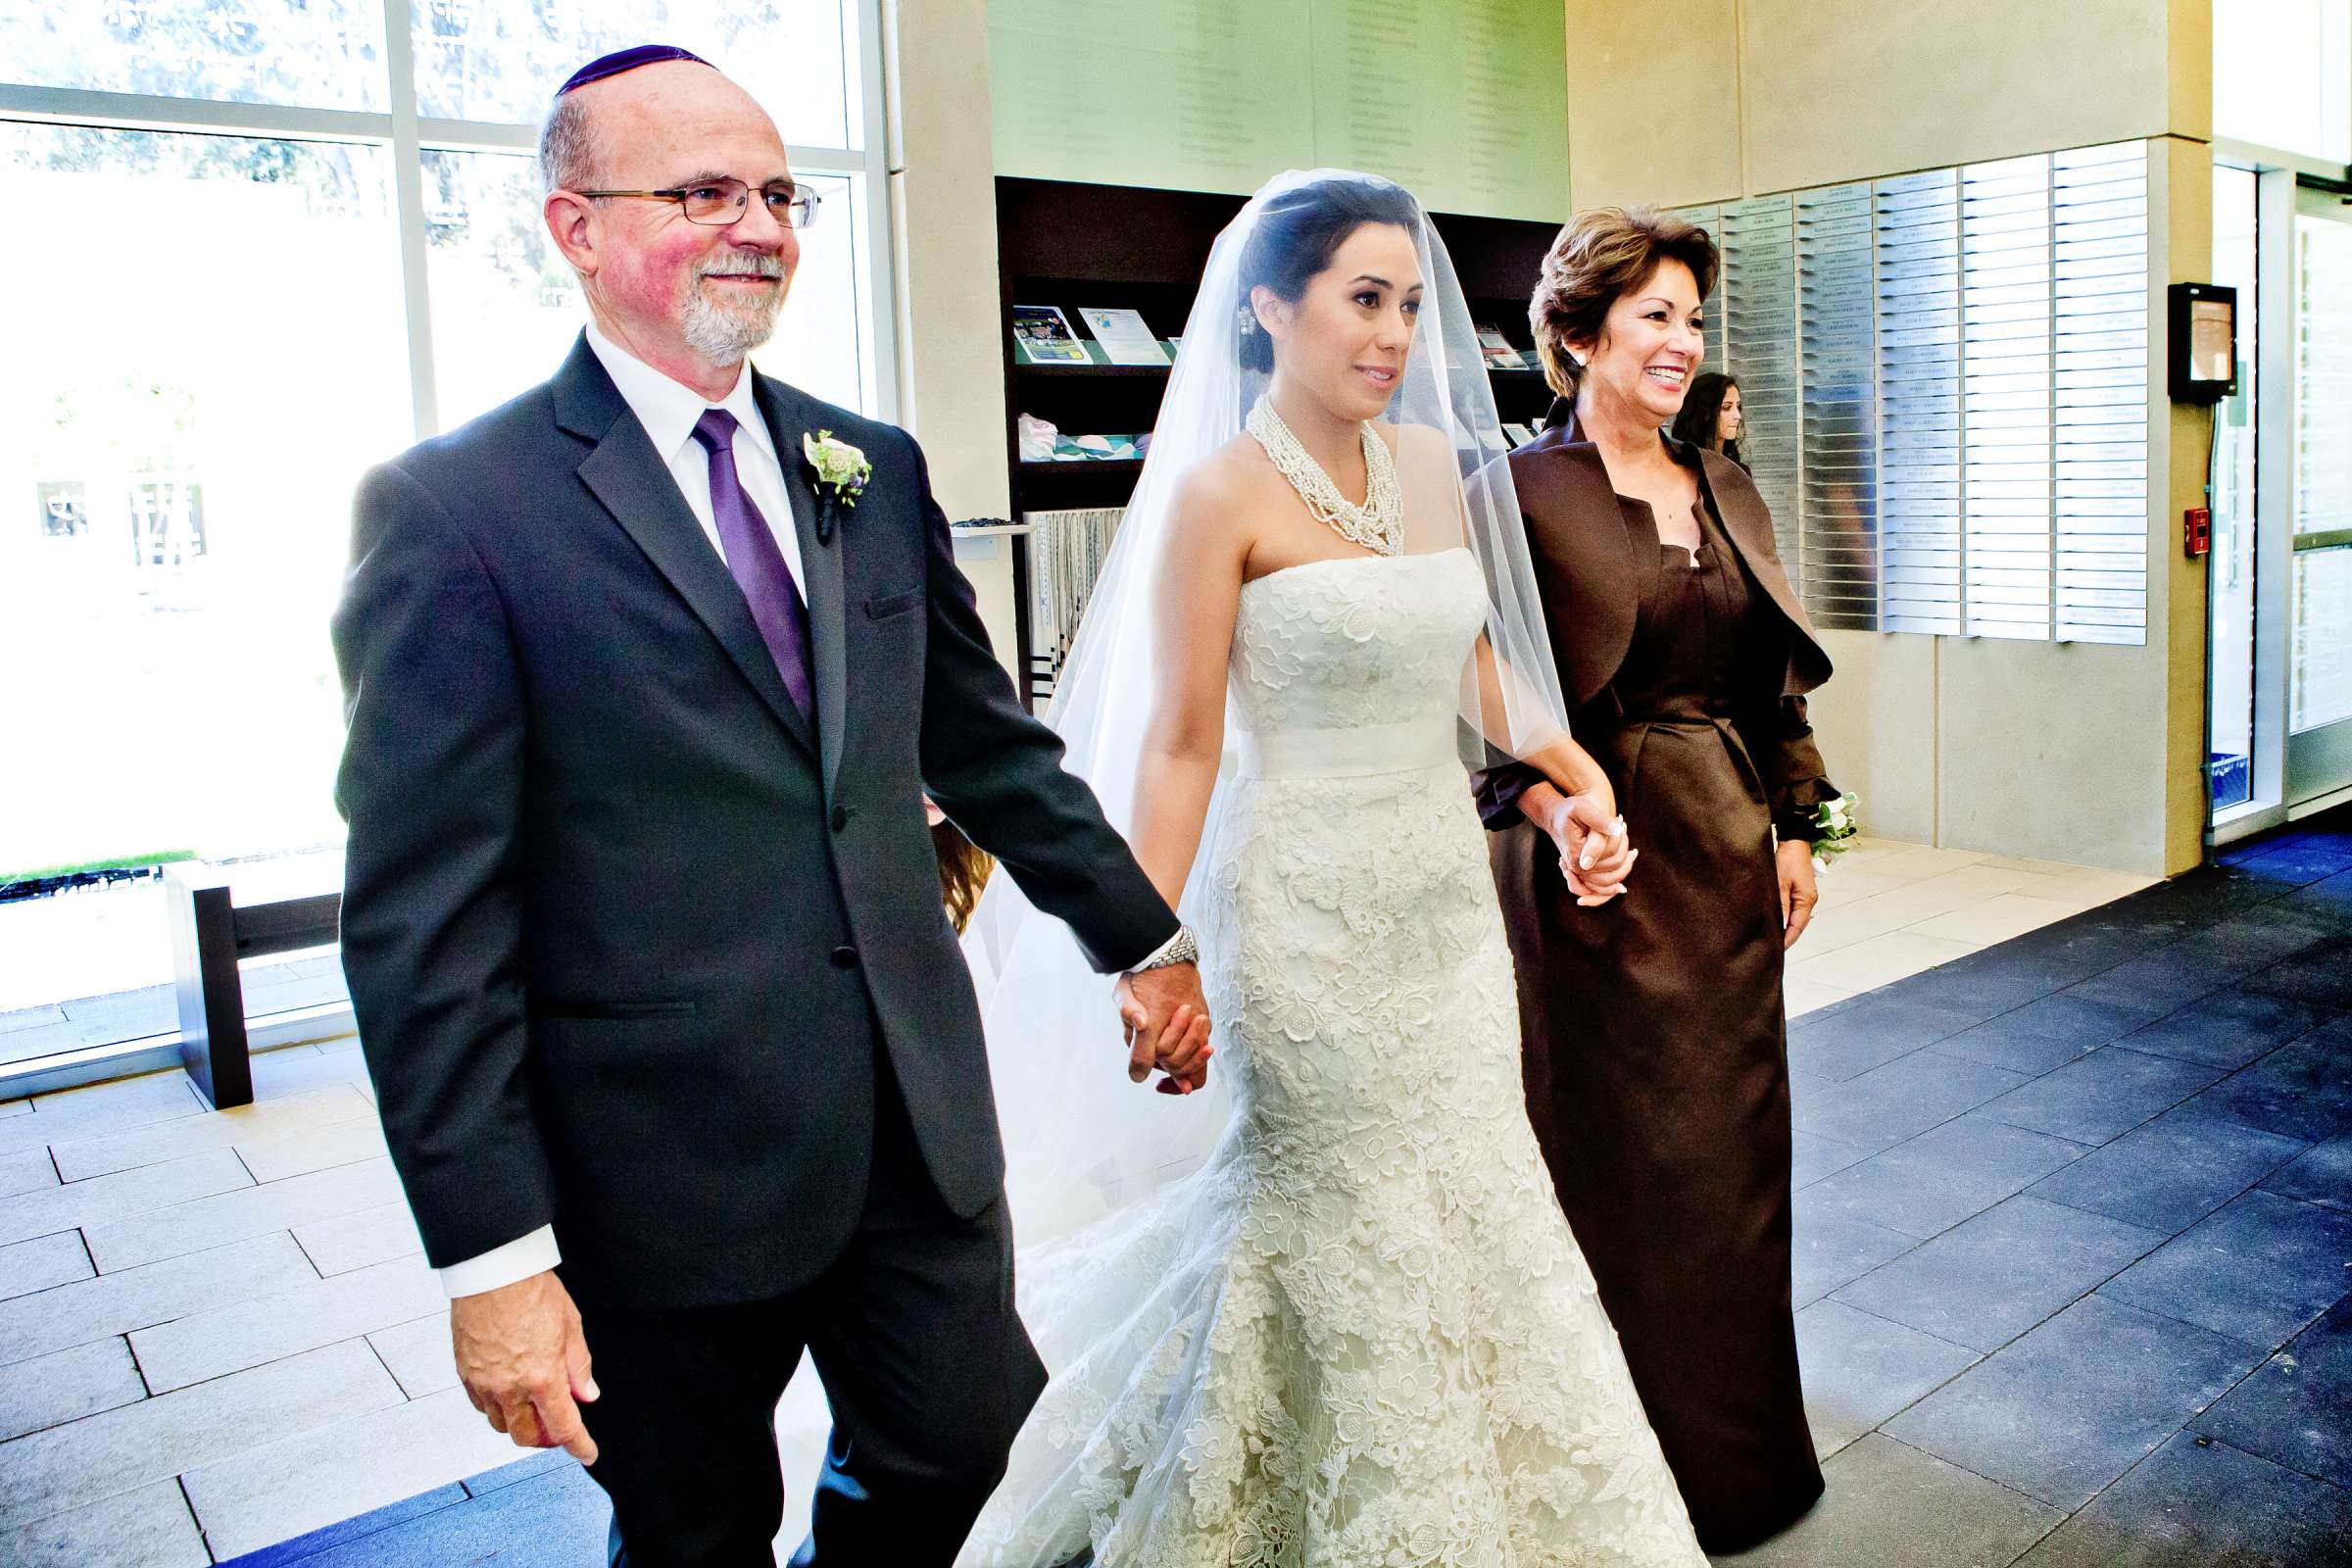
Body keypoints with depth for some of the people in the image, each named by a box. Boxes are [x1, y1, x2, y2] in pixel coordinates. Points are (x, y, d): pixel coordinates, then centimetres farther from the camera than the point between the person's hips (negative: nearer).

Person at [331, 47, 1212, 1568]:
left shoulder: (877, 471, 6)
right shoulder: (451, 508, -11)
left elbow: (990, 746, 14)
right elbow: (424, 919, -12)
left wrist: (1143, 938, 16)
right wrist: (492, 1255, -13)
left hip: (923, 1121, 5)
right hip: (666, 1175, -4)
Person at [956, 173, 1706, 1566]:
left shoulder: (1433, 462, 6)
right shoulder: (1219, 492, -12)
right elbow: (1179, 743, -12)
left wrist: (1578, 772, 3)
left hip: (1449, 890, 6)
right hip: (1309, 911, -6)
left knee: (1470, 1200, 15)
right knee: (1341, 1230, 7)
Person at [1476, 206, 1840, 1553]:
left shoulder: (1727, 492, 11)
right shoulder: (1524, 492, -9)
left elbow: (1776, 682, 14)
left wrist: (1793, 829, 11)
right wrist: (1550, 804, -27)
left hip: (1729, 840, 7)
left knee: (1734, 1126, 16)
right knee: (1615, 1133, 4)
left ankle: (1739, 1426, 37)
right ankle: (1646, 1452, 23)